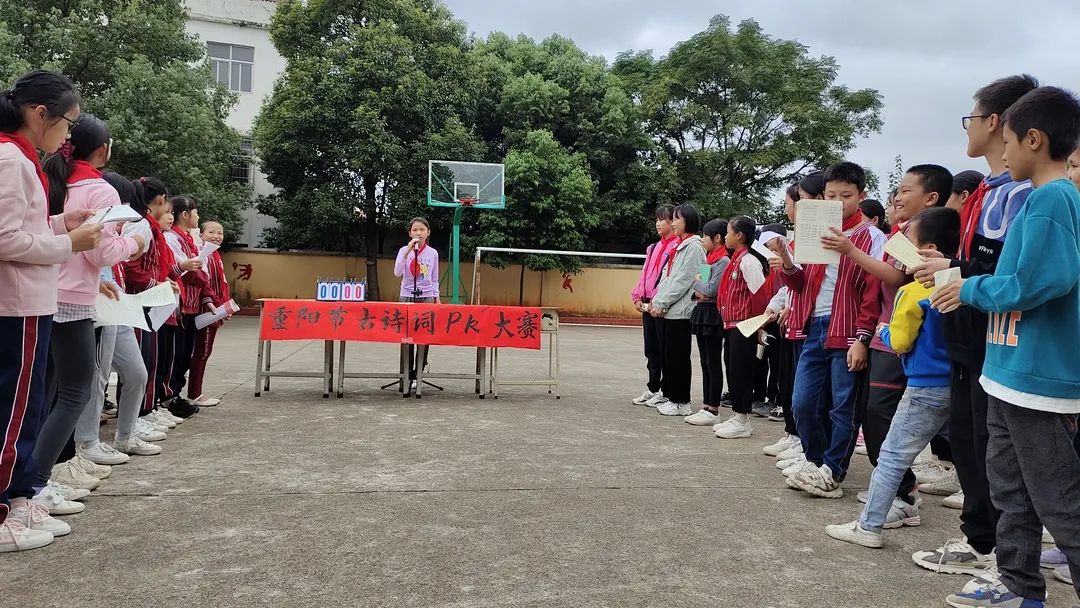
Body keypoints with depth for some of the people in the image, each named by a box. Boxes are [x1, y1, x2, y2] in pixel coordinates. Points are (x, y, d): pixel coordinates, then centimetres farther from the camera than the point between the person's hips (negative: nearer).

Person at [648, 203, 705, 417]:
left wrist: (661, 303, -15)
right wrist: (656, 301, 6)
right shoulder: (678, 246, 18)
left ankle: (682, 402, 4)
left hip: (680, 311, -8)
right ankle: (669, 397, 19)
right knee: (667, 355, 11)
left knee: (678, 357, -3)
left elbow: (683, 280, -16)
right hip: (667, 309, 8)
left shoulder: (694, 247, -9)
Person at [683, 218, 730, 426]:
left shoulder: (723, 261, -13)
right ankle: (706, 407, 18)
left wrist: (697, 281, -5)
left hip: (713, 315, -9)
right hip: (702, 312, 9)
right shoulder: (708, 259, 15)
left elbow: (711, 289, -21)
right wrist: (696, 292, -4)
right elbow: (694, 286, 17)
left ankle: (713, 411, 2)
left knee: (713, 364, -3)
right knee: (705, 363, 12)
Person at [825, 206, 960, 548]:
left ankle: (868, 526, 3)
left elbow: (898, 342, -11)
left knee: (891, 456, -1)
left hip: (925, 389, -7)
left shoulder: (913, 292, -15)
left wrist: (882, 330, 9)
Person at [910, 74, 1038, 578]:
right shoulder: (987, 190, 13)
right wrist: (945, 265, 4)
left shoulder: (1020, 190, -17)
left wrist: (958, 274, -19)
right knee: (965, 441, 17)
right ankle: (980, 541, 32)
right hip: (971, 340, 10)